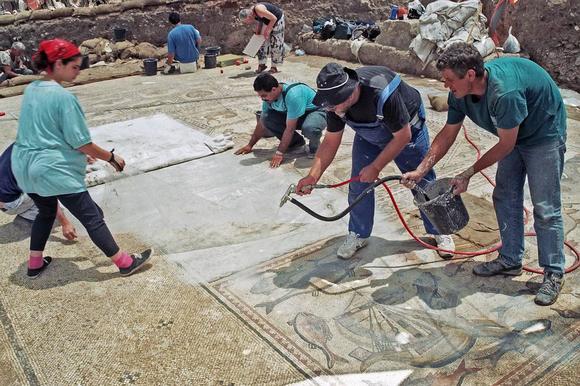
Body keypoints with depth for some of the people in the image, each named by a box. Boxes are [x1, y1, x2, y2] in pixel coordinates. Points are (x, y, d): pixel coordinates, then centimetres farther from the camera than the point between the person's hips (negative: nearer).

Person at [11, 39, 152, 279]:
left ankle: (35, 264, 35)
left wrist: (82, 153, 22)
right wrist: (111, 158, -3)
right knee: (92, 217, -1)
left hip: (24, 167, 9)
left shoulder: (31, 90, 8)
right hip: (53, 170, -8)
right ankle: (125, 263, 8)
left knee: (46, 212, 28)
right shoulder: (63, 96, -18)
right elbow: (80, 142, -15)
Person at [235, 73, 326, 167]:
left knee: (309, 128, -43)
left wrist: (279, 153, -30)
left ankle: (314, 145, -5)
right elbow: (262, 123, 4)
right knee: (266, 117, -15)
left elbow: (290, 129, -32)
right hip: (294, 116, 7)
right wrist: (250, 145, 6)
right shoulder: (269, 97, -10)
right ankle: (297, 142, 3)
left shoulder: (293, 95, -35)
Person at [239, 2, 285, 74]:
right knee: (262, 42, 1)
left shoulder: (259, 10, -35)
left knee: (275, 44, -3)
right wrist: (257, 28, -6)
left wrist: (267, 30, -26)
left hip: (277, 19, -8)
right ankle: (262, 64, 7)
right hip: (268, 21, 8)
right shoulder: (251, 11, -10)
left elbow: (274, 18, -32)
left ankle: (274, 67, 4)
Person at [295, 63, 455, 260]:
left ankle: (440, 231, 23)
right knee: (358, 185, 0)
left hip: (406, 130, -4)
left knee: (422, 183, 3)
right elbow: (331, 141, -14)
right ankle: (358, 235, 18)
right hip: (368, 136, 5)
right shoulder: (336, 100, -24)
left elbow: (403, 136, -30)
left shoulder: (383, 94, -43)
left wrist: (375, 167, -25)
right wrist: (313, 175, -26)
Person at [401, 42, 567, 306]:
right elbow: (447, 135, -3)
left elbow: (505, 146, -26)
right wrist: (420, 171, -8)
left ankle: (554, 274, 8)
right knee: (505, 197, 10)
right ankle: (510, 260, 24)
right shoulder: (460, 94, -15)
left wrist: (469, 174, -19)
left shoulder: (504, 93, -39)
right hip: (515, 136, 8)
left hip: (544, 135, -8)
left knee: (545, 208, -6)